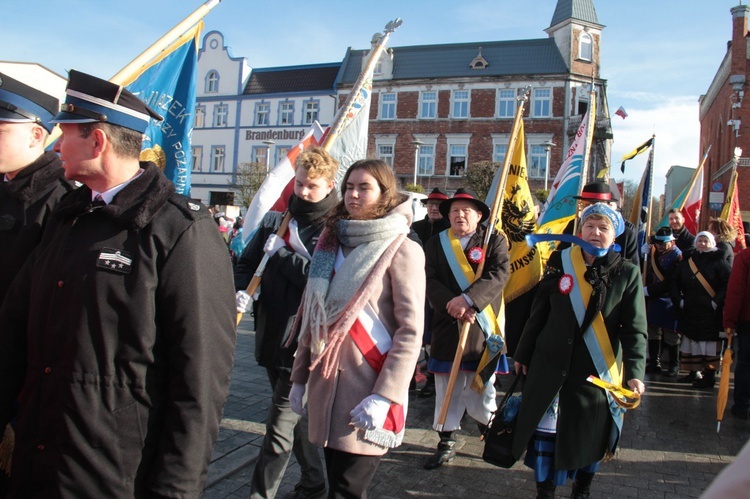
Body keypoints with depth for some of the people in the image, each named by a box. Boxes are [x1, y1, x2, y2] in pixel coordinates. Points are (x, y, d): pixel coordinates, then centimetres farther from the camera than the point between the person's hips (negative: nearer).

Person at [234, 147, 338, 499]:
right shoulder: (276, 218, 9)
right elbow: (246, 264, 13)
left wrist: (281, 254, -17)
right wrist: (241, 291, -7)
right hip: (272, 336, 7)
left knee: (281, 425, -4)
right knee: (294, 416, 20)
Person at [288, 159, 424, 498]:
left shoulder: (401, 250, -7)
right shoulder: (331, 243, 12)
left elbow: (410, 330, -12)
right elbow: (312, 316, 14)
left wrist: (384, 395, -19)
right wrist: (299, 377, 13)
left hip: (366, 389, -6)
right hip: (326, 385, 6)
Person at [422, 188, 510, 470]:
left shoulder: (495, 241, 3)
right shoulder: (436, 244, 8)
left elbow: (499, 274, -13)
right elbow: (431, 283, -2)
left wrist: (467, 299, -24)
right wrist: (452, 305, -18)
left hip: (483, 329, -2)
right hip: (447, 327, 2)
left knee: (481, 389, 3)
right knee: (447, 391, 8)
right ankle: (446, 443, 21)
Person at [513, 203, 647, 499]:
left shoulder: (626, 273, -3)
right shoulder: (560, 262, 0)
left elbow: (635, 329, -7)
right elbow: (538, 313, 5)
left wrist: (634, 372, -19)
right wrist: (523, 354, 9)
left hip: (599, 371, 0)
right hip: (550, 365, 1)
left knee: (590, 435, 11)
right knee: (545, 430, 3)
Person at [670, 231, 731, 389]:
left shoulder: (719, 262, -2)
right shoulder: (686, 261, 11)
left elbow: (728, 285, -9)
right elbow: (674, 282, 13)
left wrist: (716, 302, -15)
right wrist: (679, 300, 3)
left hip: (710, 312, -5)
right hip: (689, 311, 5)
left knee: (709, 343, -4)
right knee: (691, 341, 10)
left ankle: (709, 376, 1)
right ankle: (694, 373, 21)